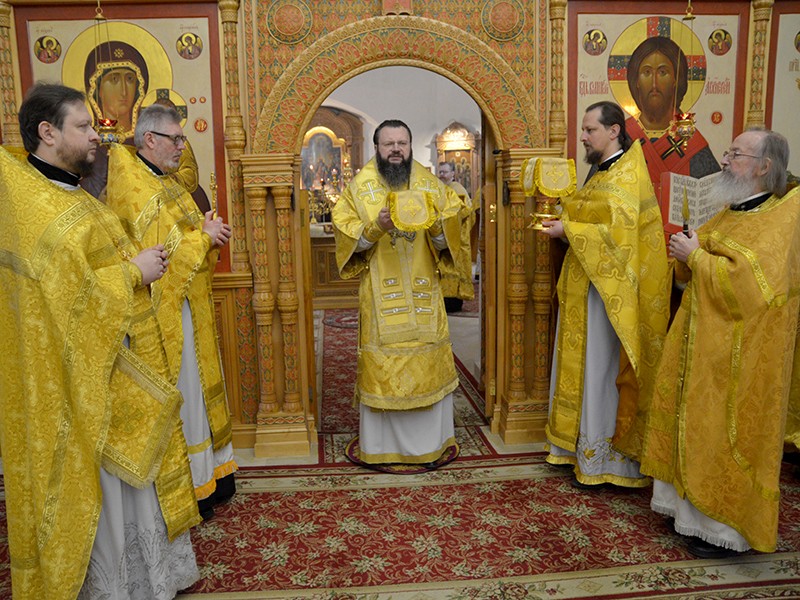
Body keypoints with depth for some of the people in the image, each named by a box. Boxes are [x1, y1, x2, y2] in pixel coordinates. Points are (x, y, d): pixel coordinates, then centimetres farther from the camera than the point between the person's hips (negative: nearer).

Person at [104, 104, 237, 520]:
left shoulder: (163, 181, 14)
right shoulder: (132, 187, -17)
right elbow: (157, 253, -25)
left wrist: (208, 232, -4)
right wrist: (204, 236, -14)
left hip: (185, 308, 10)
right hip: (164, 312, -10)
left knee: (194, 389, 16)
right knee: (176, 396, 0)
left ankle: (207, 476, 28)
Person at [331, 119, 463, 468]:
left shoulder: (430, 185, 7)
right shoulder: (360, 187, 2)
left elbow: (446, 239, 3)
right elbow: (346, 234, -4)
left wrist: (432, 224, -18)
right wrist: (376, 226, -21)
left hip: (423, 293, 2)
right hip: (380, 294, -2)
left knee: (430, 364, 6)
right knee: (382, 366, 2)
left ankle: (434, 440, 21)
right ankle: (380, 443, 17)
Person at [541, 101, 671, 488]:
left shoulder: (625, 174, -14)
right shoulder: (602, 172, 16)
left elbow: (617, 231, -23)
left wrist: (568, 229, -16)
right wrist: (564, 225, 4)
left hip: (608, 288, -10)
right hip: (588, 284, 10)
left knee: (600, 369, -2)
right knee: (582, 364, 14)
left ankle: (602, 459, 10)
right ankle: (580, 444, 25)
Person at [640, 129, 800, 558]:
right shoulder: (732, 212, 13)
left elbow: (748, 284, -27)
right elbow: (692, 272, 18)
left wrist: (695, 255, -16)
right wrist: (690, 250, -3)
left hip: (738, 357, -8)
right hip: (701, 343, 9)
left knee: (726, 437, 2)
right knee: (695, 425, 15)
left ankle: (729, 527, 18)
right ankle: (694, 507, 30)